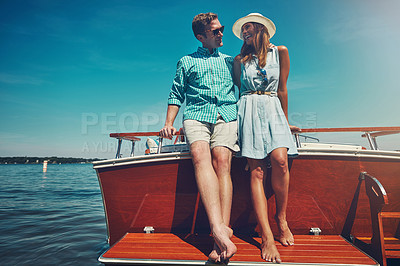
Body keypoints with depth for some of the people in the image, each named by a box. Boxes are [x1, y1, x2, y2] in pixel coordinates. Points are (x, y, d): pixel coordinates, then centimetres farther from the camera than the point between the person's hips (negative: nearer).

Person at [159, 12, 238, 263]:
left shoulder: (230, 61, 29)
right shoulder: (186, 62, 24)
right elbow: (176, 95, 19)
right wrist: (169, 123, 6)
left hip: (226, 115, 1)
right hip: (196, 116, 0)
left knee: (221, 161, -25)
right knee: (200, 156, -31)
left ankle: (220, 237, -29)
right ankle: (220, 229, -41)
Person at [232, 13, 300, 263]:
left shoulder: (280, 52, 13)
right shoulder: (240, 60, 16)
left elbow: (282, 89, 13)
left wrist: (285, 120, 14)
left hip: (273, 110, 0)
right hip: (249, 111, 0)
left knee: (280, 160, -24)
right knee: (257, 170, -13)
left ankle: (281, 217, -1)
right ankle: (267, 237, -15)